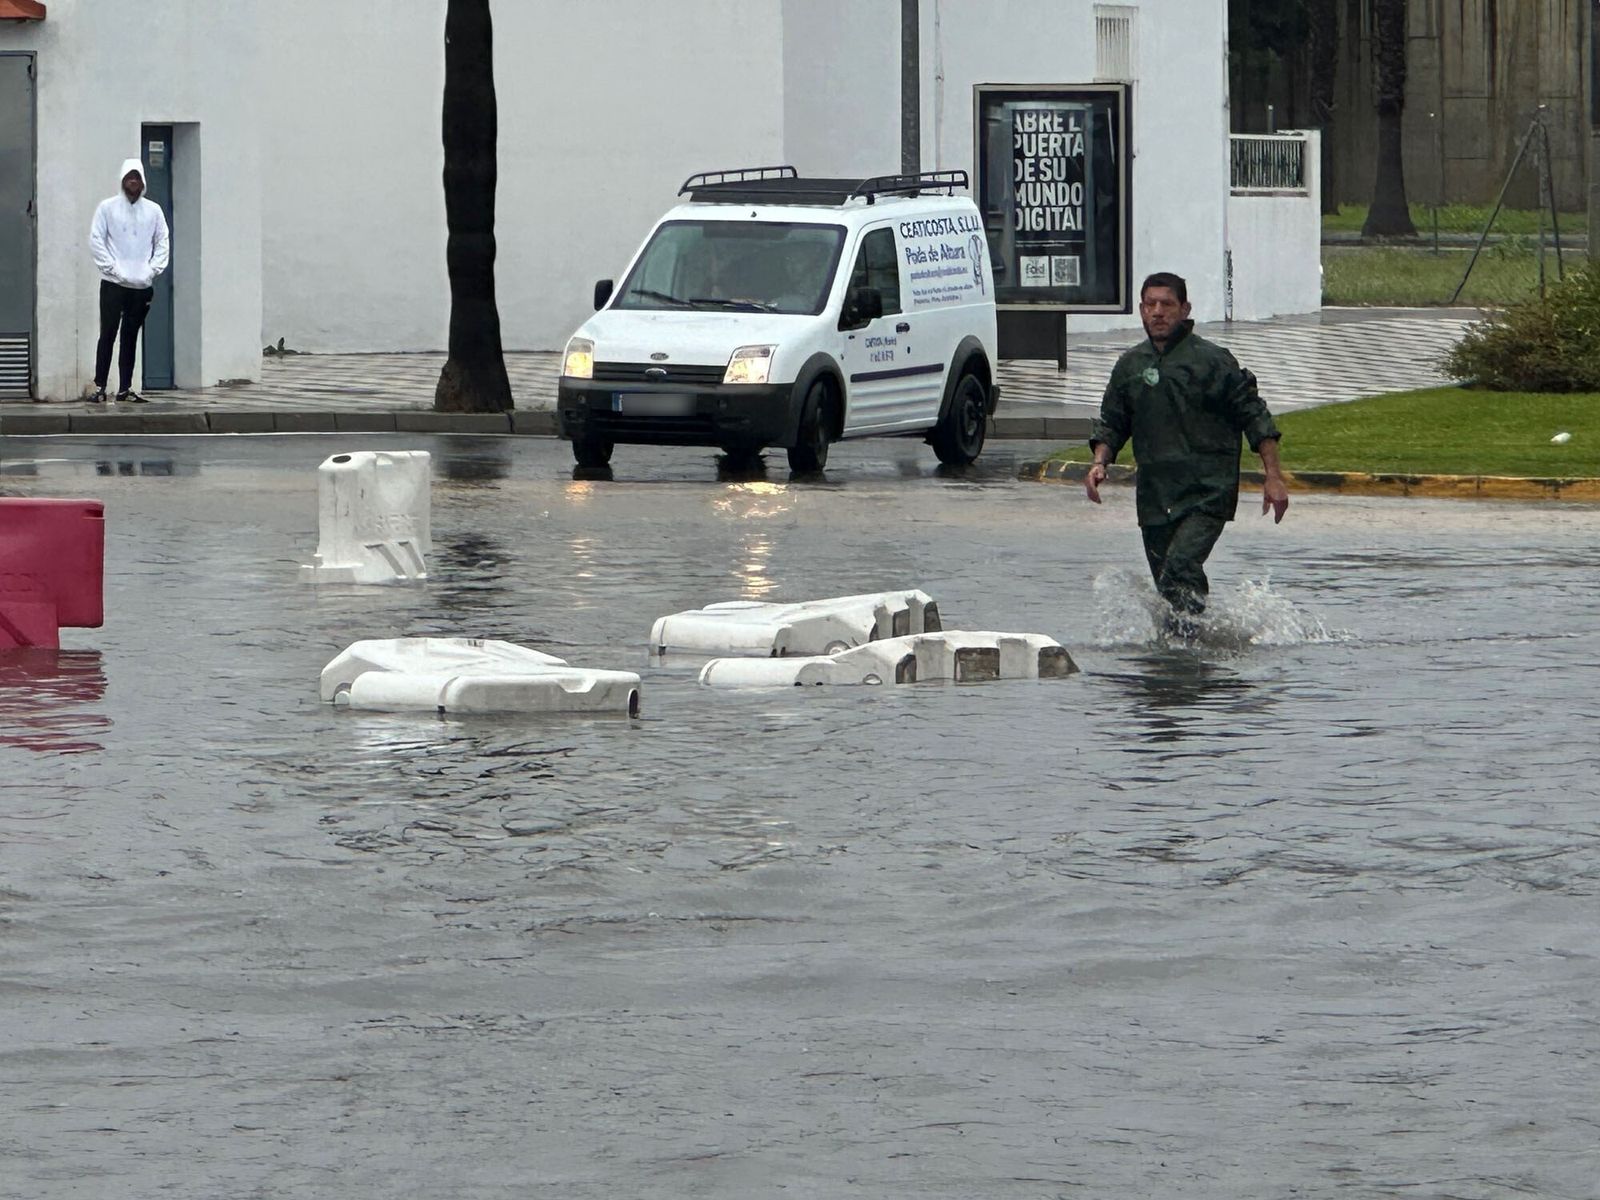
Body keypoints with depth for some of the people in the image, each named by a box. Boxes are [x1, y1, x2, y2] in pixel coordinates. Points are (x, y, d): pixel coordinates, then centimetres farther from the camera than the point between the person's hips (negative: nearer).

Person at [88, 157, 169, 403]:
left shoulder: (153, 210, 7)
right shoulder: (107, 208, 0)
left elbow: (162, 244, 8)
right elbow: (96, 241, -3)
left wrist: (151, 271, -5)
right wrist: (113, 268, -11)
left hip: (142, 285, 2)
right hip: (113, 283, -2)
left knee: (131, 337, 7)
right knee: (108, 334, -5)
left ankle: (125, 388, 11)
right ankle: (99, 387, -2)